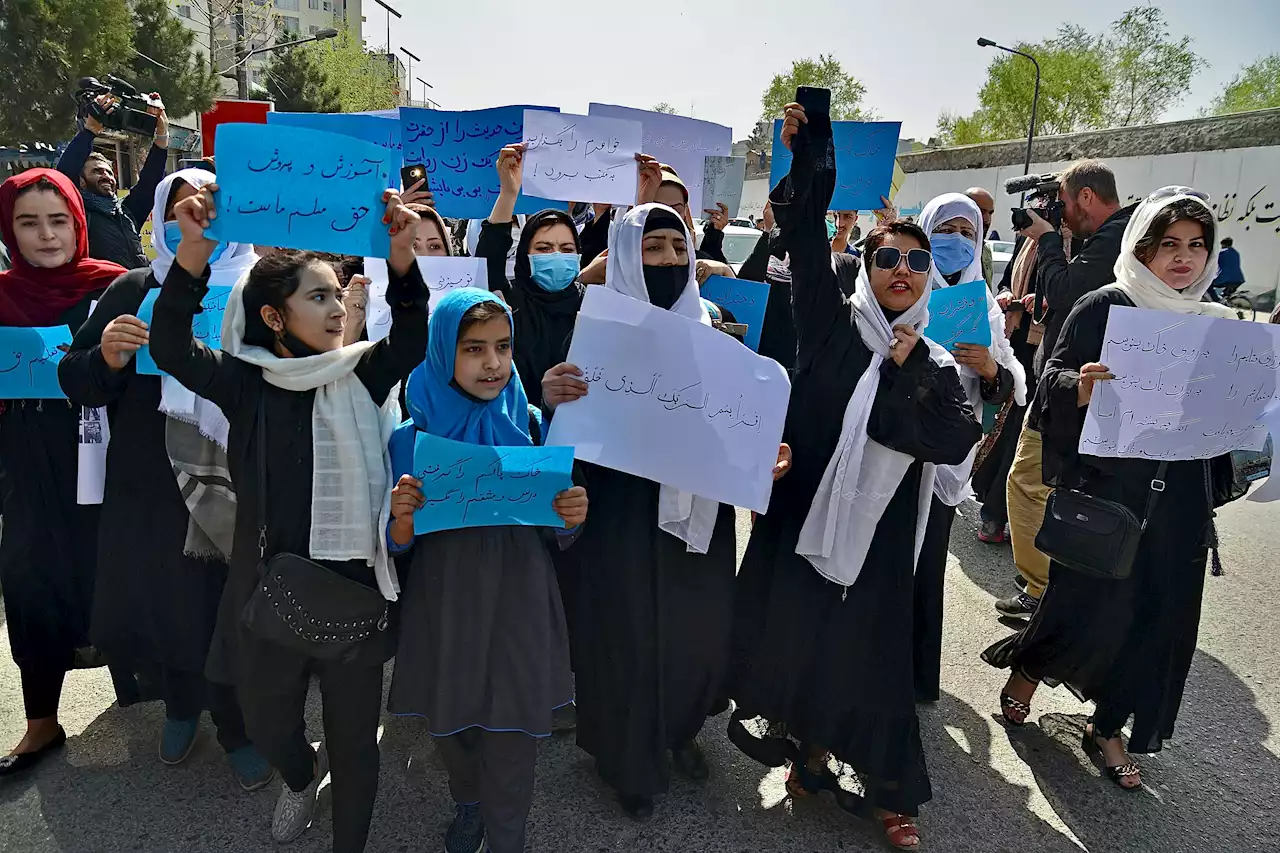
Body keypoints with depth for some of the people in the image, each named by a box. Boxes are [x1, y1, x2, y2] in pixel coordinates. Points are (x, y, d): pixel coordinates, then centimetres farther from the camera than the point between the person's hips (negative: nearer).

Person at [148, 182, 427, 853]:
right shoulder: (247, 381, -3)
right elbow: (170, 348, -15)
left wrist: (401, 257, -32)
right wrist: (194, 255, -28)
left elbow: (412, 337, -17)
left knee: (354, 736, 11)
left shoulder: (361, 376, -3)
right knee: (266, 723, 22)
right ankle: (301, 777, 58)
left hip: (355, 583, -1)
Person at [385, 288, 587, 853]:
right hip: (444, 608, 1)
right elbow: (402, 545, -4)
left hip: (517, 603, -1)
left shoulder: (529, 424, -6)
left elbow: (552, 532, 1)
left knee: (510, 734, 6)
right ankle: (469, 804, 51)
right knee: (448, 722, 19)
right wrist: (402, 517, -26)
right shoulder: (415, 434, -7)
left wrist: (573, 515, -22)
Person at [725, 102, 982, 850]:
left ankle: (890, 791, 26)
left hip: (879, 530, 1)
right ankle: (809, 755, 32)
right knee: (798, 643, 9)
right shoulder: (832, 324, 2)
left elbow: (958, 441, -8)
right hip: (805, 513, -1)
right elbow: (806, 240, -10)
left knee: (871, 655, 8)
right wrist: (806, 151, -18)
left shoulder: (935, 363, 7)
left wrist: (909, 370, -12)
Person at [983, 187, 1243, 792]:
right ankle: (1026, 669, 27)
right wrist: (1081, 387, -29)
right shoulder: (1104, 307, -4)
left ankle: (1107, 727, 26)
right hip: (1103, 482, -5)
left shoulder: (1216, 323, 10)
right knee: (1092, 600, -4)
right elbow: (1055, 379, -8)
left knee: (1159, 613, 6)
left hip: (1179, 497, 5)